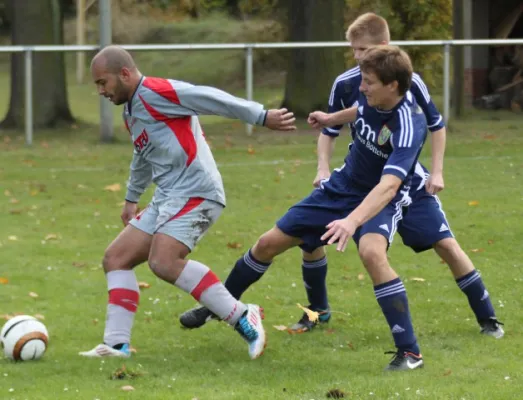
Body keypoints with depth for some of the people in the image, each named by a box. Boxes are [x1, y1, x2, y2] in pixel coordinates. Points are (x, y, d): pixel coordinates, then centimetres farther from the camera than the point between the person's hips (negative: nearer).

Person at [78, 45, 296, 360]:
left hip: (196, 192, -10)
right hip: (167, 199, 10)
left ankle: (244, 319, -22)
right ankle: (117, 345, 3)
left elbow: (210, 99, -17)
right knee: (116, 258, 6)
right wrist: (132, 199, 47)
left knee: (163, 263, -27)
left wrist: (261, 117, -22)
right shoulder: (131, 112, 21)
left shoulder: (154, 91, -11)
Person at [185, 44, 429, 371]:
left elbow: (388, 185, -47)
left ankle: (409, 352, -29)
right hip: (342, 186, 7)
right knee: (269, 243, 9)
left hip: (381, 199, -7)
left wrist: (352, 221, -60)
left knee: (372, 253, -38)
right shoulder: (371, 97, -14)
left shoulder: (409, 126, -34)